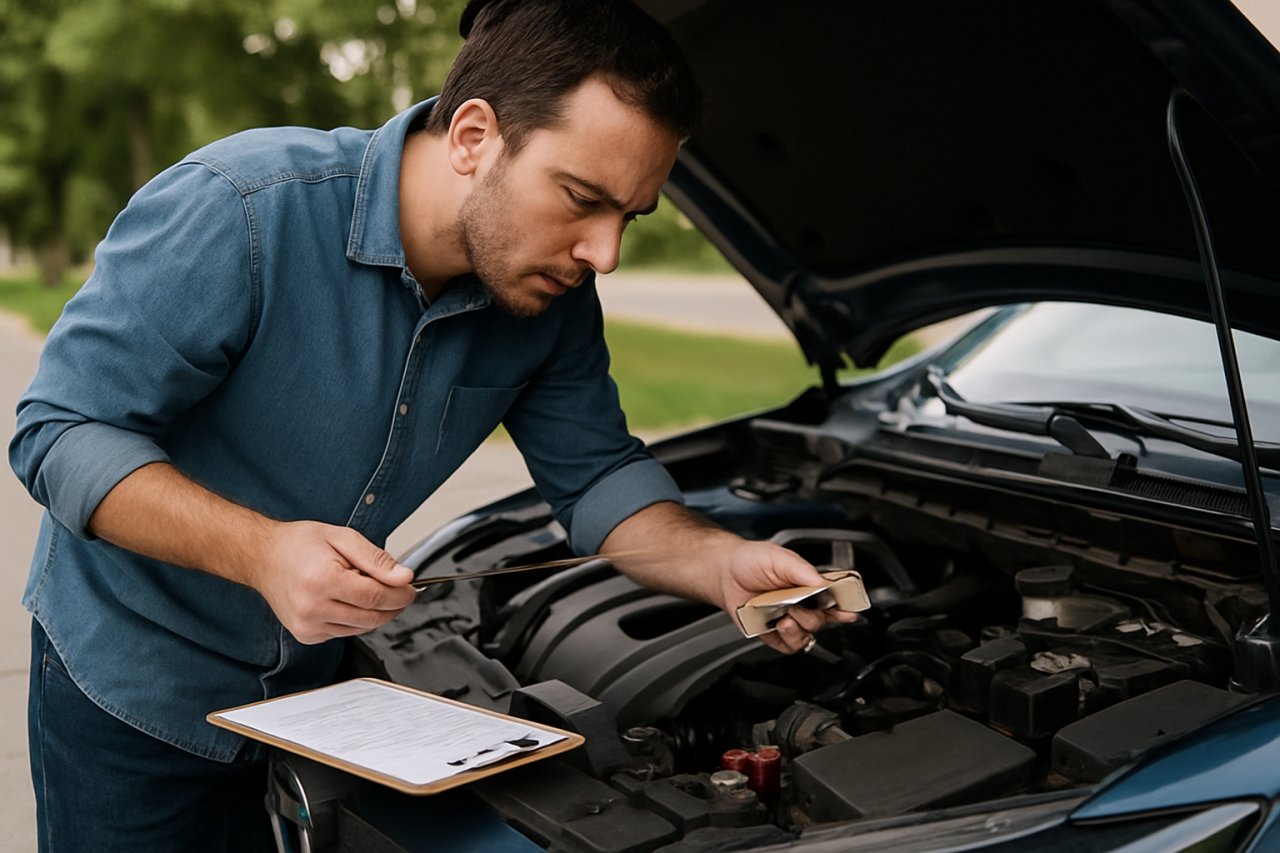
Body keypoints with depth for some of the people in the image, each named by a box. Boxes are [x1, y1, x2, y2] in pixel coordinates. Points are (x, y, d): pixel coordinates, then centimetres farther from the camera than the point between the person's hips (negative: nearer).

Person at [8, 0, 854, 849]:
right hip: (129, 679, -4)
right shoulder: (237, 212, -30)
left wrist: (728, 565, -20)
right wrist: (260, 551, -41)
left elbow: (595, 474, -2)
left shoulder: (555, 296, -12)